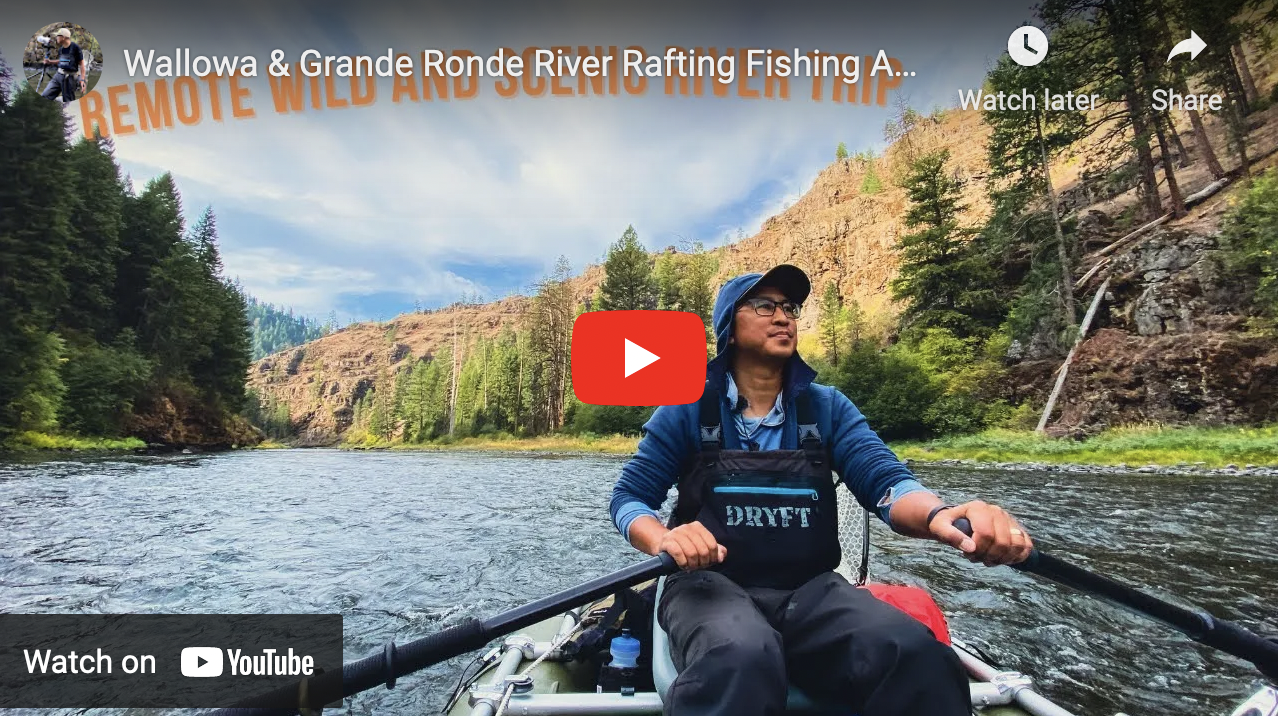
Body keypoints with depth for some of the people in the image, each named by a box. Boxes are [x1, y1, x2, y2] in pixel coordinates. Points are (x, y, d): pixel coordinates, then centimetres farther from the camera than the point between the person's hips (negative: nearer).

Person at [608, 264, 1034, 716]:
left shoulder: (828, 408, 8)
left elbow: (885, 481, -5)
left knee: (917, 656, -28)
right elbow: (628, 498, 1)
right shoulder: (688, 408, 1)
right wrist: (666, 539, -24)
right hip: (711, 585, -3)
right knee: (740, 661, -40)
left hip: (809, 591, 3)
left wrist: (939, 515, -30)